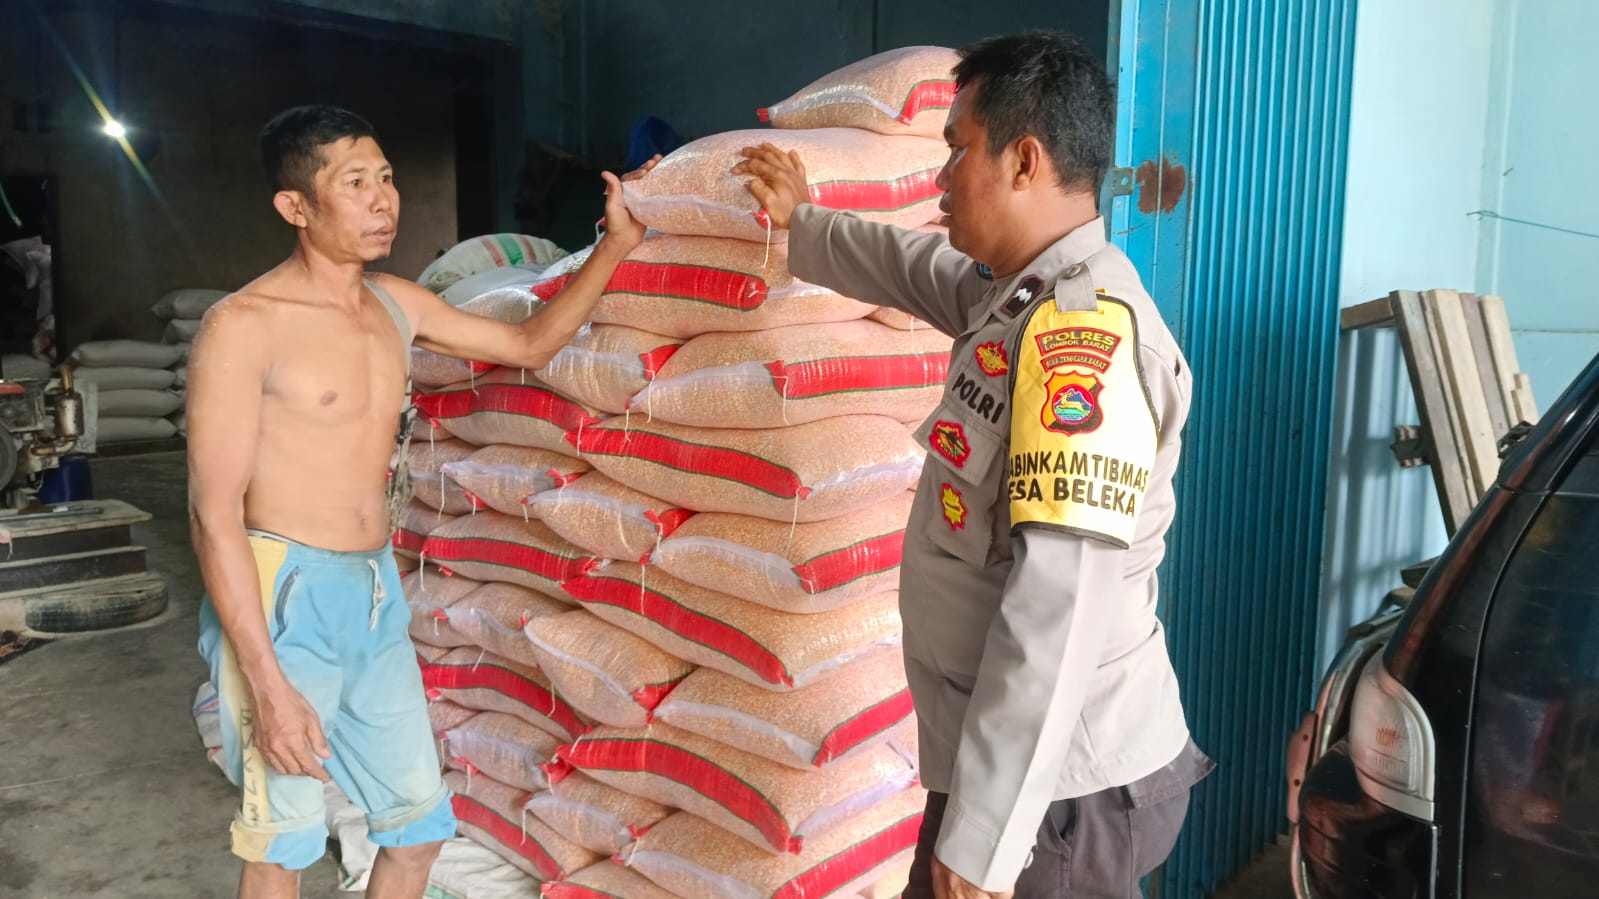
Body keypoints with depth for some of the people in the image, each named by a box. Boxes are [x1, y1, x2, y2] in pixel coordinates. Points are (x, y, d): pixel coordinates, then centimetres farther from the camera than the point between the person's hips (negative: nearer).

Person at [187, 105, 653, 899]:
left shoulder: (396, 304, 6)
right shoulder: (245, 326, -15)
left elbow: (529, 345, 17)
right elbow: (214, 514, -17)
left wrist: (613, 246, 6)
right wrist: (267, 685, -21)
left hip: (379, 594, 7)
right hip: (286, 596, -6)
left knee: (421, 819, 14)